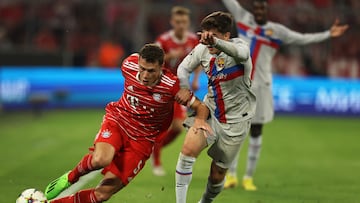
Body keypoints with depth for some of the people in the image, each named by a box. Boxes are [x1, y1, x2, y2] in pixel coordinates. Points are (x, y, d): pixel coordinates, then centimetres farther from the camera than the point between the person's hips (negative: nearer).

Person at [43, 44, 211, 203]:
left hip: (142, 140, -1)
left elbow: (201, 107, -14)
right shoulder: (129, 66, -14)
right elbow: (133, 57, 11)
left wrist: (200, 120, -33)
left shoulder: (172, 85, -22)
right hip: (117, 120, 1)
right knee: (100, 160, -35)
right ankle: (70, 178, -2)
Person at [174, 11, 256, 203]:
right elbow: (184, 67, 11)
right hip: (209, 111, 3)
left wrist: (215, 42, -67)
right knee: (188, 149, -23)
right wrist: (183, 88, -11)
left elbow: (239, 52, -47)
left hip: (235, 120, -3)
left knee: (218, 174, 5)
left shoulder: (238, 45, -20)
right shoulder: (202, 50, -7)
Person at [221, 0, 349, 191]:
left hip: (260, 86, 0)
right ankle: (231, 175, 10)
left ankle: (249, 177, 11)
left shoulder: (277, 31, 2)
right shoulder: (243, 18, 4)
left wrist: (328, 34, -6)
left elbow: (303, 39, 2)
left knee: (256, 133, 3)